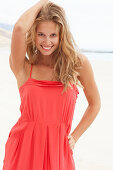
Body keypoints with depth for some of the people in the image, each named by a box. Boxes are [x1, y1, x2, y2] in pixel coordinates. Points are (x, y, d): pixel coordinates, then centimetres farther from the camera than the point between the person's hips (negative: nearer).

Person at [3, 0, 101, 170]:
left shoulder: (78, 63, -1)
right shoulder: (23, 67, -5)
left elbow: (95, 104, 13)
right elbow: (19, 28, -24)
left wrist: (74, 137, 7)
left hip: (58, 152, 1)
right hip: (24, 149, -1)